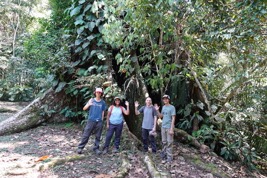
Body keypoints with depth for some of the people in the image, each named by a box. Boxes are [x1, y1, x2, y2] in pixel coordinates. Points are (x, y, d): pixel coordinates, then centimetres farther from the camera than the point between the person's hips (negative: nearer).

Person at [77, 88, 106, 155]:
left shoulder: (103, 102, 4)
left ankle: (96, 148, 20)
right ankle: (80, 147, 10)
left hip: (99, 121, 1)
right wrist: (88, 104, -21)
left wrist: (102, 120, 8)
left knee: (98, 136, 7)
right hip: (91, 120, -1)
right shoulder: (91, 100, 2)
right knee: (86, 135, 0)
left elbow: (103, 112, 10)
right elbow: (84, 108, -2)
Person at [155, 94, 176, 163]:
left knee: (169, 142, -2)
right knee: (164, 142, 14)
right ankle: (164, 154, 25)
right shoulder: (163, 107, 11)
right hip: (163, 127, 6)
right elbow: (161, 116, 17)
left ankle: (169, 157, 5)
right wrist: (157, 110, 1)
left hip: (169, 127, -6)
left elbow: (173, 118, -13)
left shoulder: (172, 107, -10)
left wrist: (171, 129, -18)